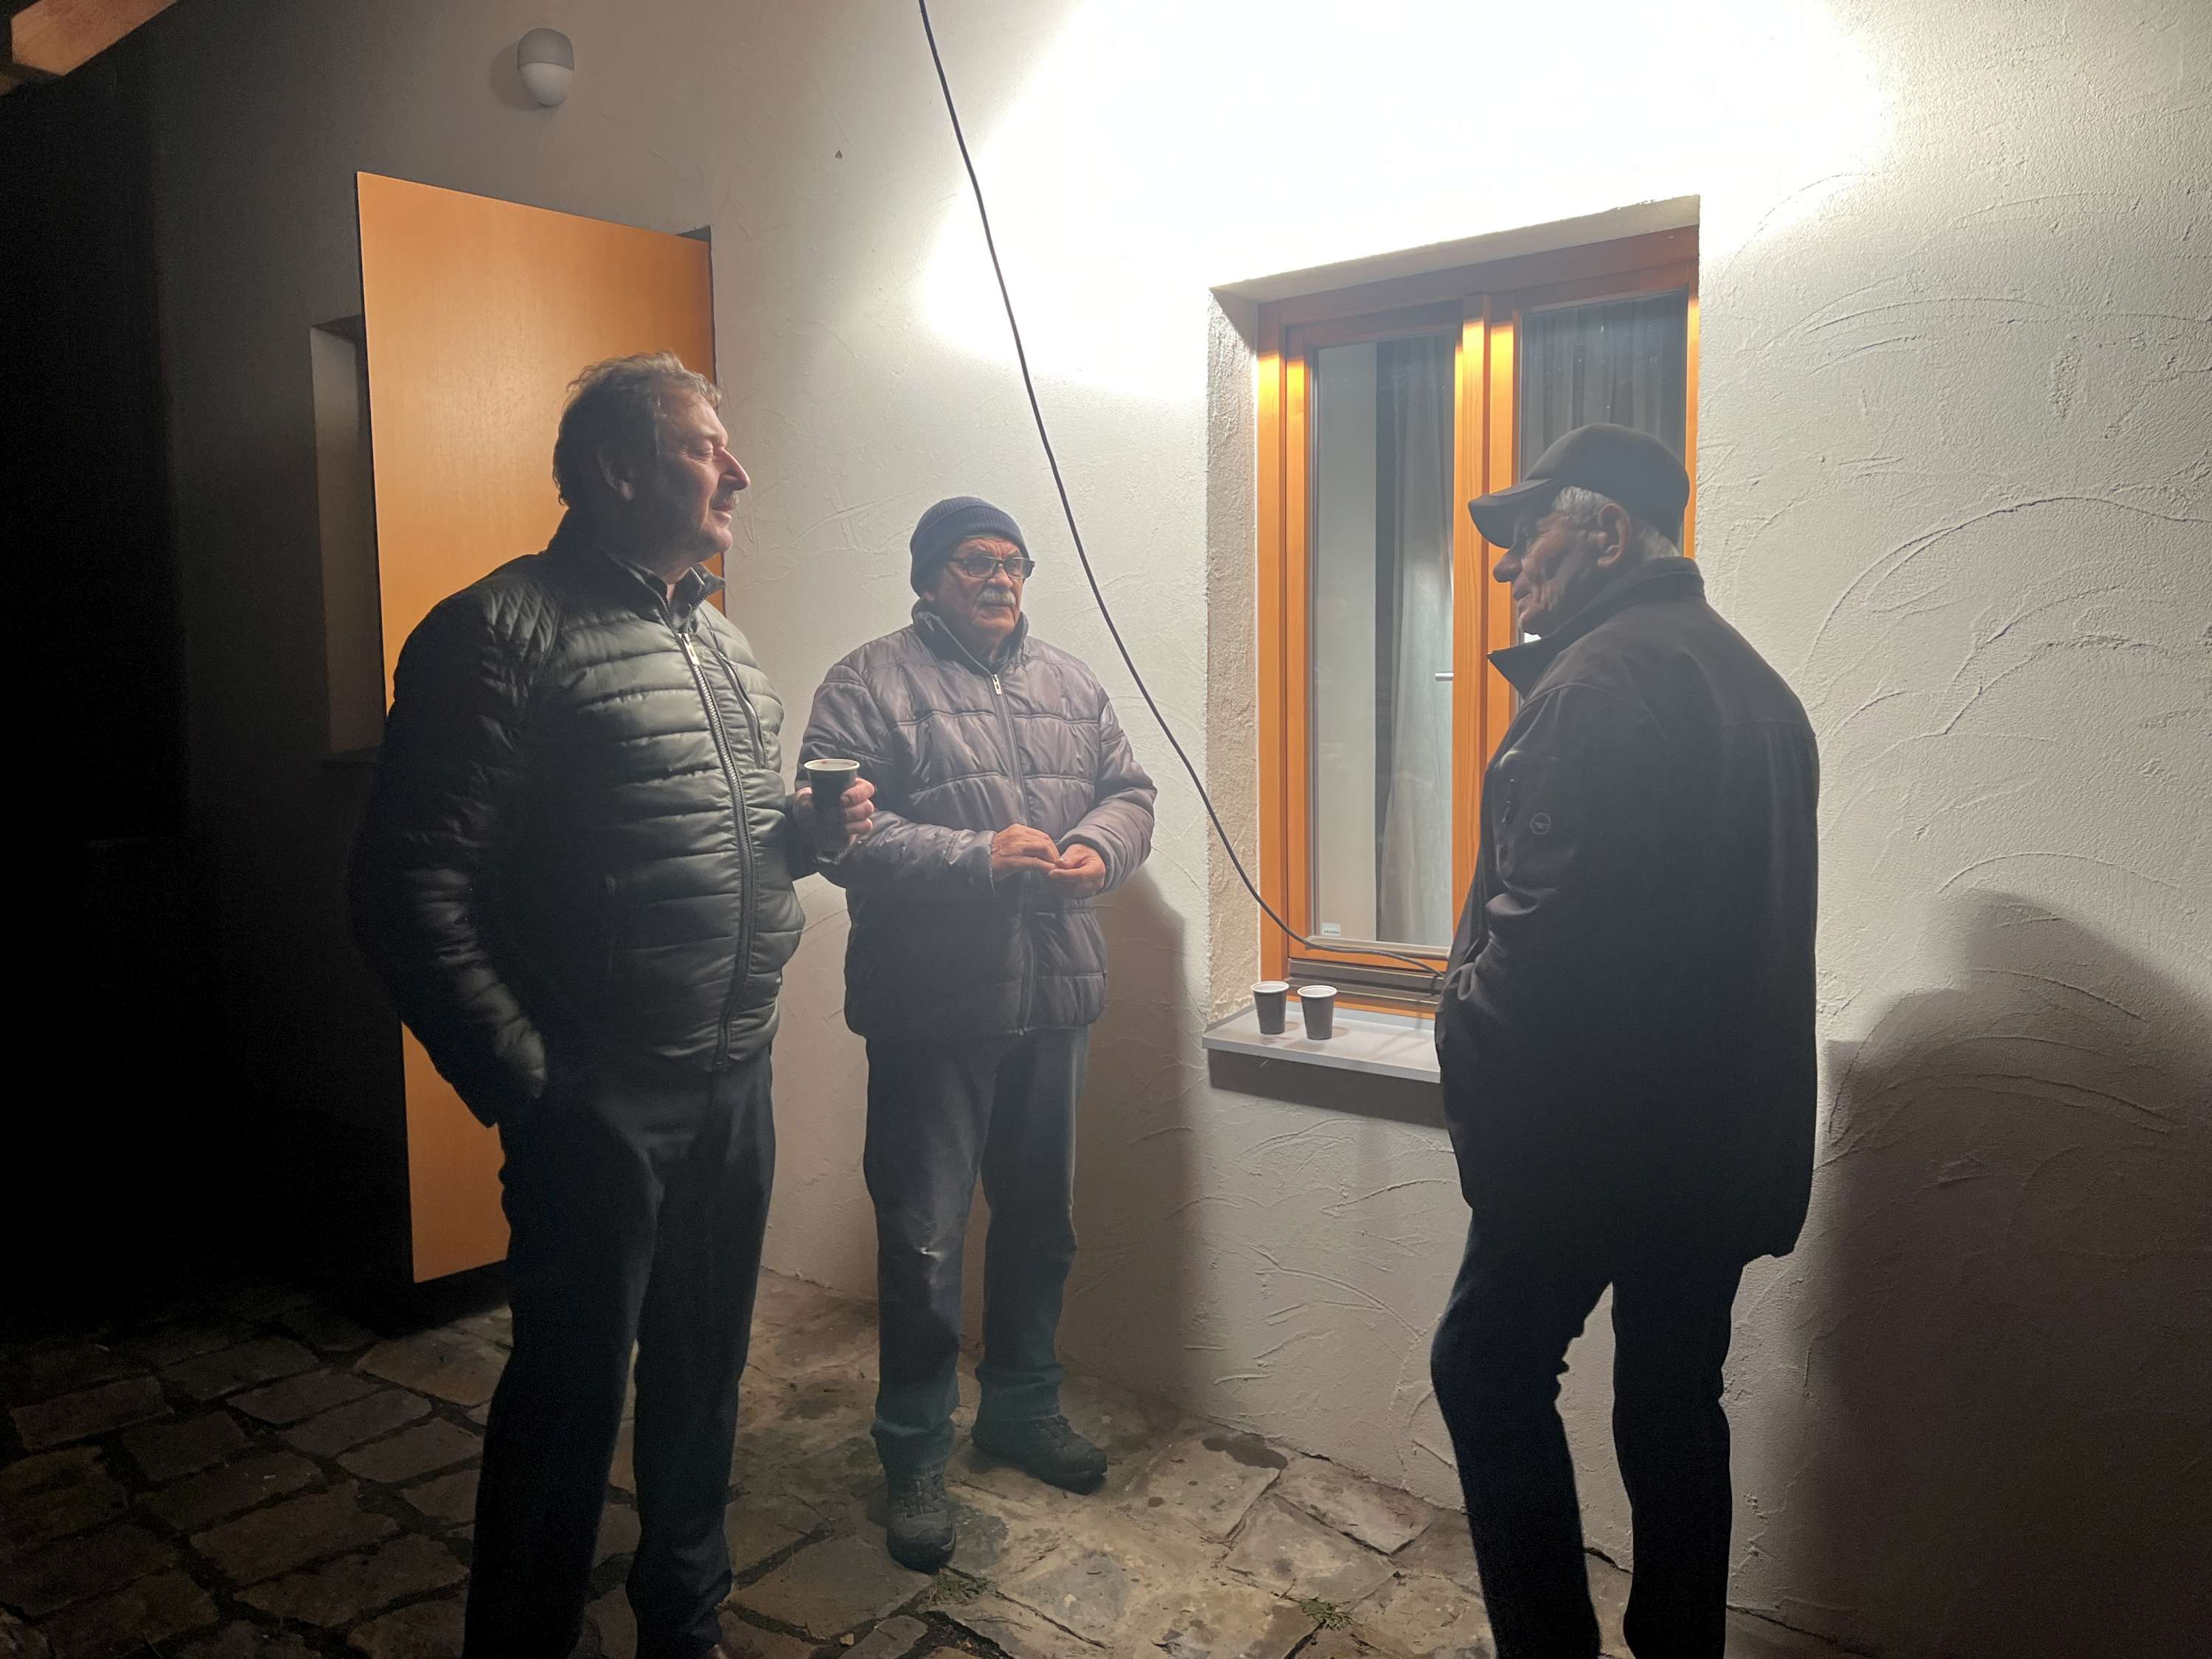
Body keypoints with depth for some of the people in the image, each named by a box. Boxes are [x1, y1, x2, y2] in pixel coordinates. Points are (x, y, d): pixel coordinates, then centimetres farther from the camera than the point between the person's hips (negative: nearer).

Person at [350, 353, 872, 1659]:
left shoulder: (723, 641, 13)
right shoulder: (504, 632, -12)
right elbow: (414, 891, -16)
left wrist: (808, 828, 1)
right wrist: (521, 1081, -16)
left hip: (736, 1084, 7)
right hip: (602, 1099, -7)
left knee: (706, 1371, 20)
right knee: (572, 1396, 7)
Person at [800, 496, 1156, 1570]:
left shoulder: (1070, 684, 13)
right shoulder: (870, 684, -5)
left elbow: (1128, 791, 13)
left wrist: (1099, 847, -9)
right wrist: (980, 858, -22)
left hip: (1054, 997, 6)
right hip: (932, 1007, -5)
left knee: (1041, 1219, 18)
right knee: (924, 1239, 3)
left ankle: (1022, 1406, 39)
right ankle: (915, 1457, 22)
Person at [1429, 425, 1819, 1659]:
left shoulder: (1601, 676, -16)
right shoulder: (1754, 682, 14)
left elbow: (1548, 923, -24)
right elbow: (1759, 921, 16)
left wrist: (1467, 1038, -10)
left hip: (1595, 1135, -9)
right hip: (1729, 1132, 9)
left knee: (1491, 1369, 6)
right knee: (1676, 1401, 17)